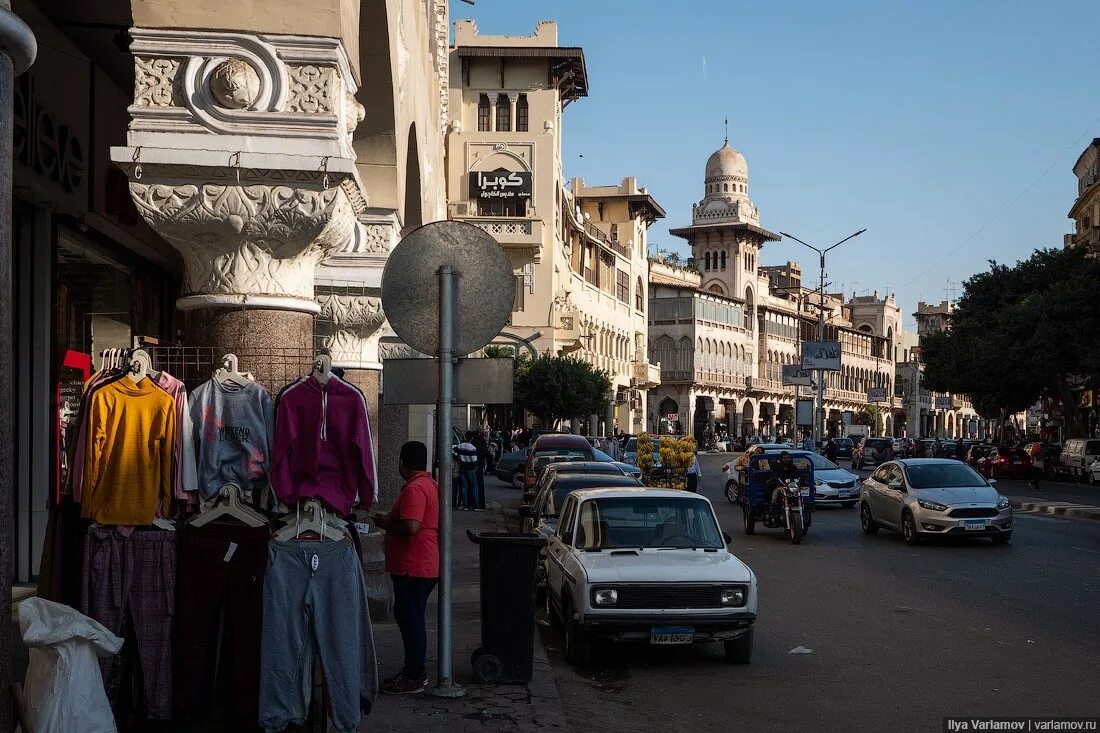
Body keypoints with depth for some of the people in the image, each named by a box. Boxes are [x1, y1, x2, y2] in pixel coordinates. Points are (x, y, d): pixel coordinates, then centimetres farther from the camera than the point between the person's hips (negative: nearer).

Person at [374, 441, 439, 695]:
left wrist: (386, 523, -12)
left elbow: (410, 527, -28)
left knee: (411, 619, -3)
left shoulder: (414, 489, -19)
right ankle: (414, 670, 25)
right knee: (407, 617, 17)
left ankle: (414, 678, 3)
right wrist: (391, 519, 16)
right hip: (422, 565, 10)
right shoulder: (429, 484, 14)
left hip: (413, 567, -10)